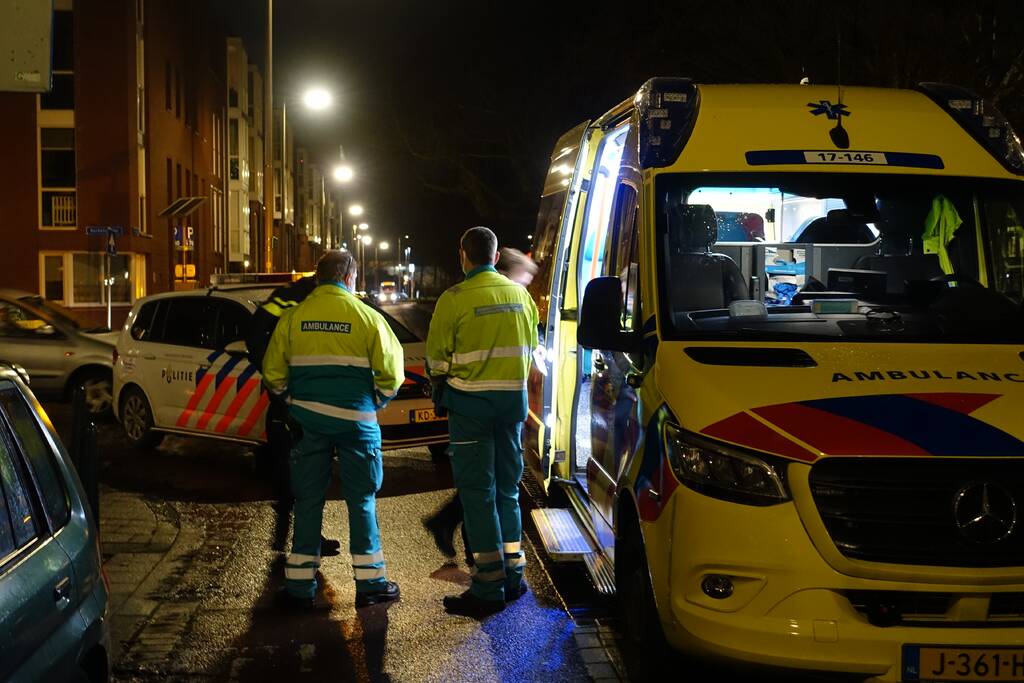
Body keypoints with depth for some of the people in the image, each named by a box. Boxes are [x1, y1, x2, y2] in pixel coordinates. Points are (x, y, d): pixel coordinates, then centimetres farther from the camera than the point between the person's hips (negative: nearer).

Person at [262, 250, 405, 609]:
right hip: (356, 418, -2)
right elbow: (390, 371, -5)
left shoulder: (293, 317, 1)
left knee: (308, 499, 9)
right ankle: (370, 582, 10)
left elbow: (273, 371, 3)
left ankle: (300, 586, 10)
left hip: (307, 418, 2)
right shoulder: (367, 317, -4)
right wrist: (375, 402, 11)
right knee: (361, 499, 8)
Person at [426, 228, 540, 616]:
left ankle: (489, 588, -2)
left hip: (470, 402, -5)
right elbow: (531, 347, 15)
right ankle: (513, 576, 21)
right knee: (507, 489, 16)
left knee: (477, 493, -1)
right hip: (514, 399, 6)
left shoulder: (454, 300, -12)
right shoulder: (520, 295, 6)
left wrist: (441, 385, 15)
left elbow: (436, 359, -5)